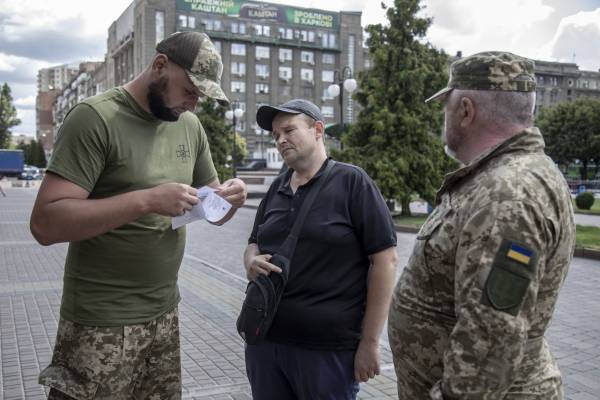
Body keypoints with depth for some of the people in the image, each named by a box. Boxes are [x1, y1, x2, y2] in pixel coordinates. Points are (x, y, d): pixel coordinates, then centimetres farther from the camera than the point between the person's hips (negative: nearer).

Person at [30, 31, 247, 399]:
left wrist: (230, 198, -9)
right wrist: (146, 200, -28)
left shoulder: (191, 126, 6)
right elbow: (45, 222, -21)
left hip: (165, 314, 6)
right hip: (103, 323, -6)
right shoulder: (97, 117, -13)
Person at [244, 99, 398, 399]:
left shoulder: (352, 182, -7)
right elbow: (253, 244, 20)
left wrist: (370, 342, -11)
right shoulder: (276, 188, 10)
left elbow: (385, 259, -10)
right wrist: (251, 262, -4)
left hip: (328, 349, -5)